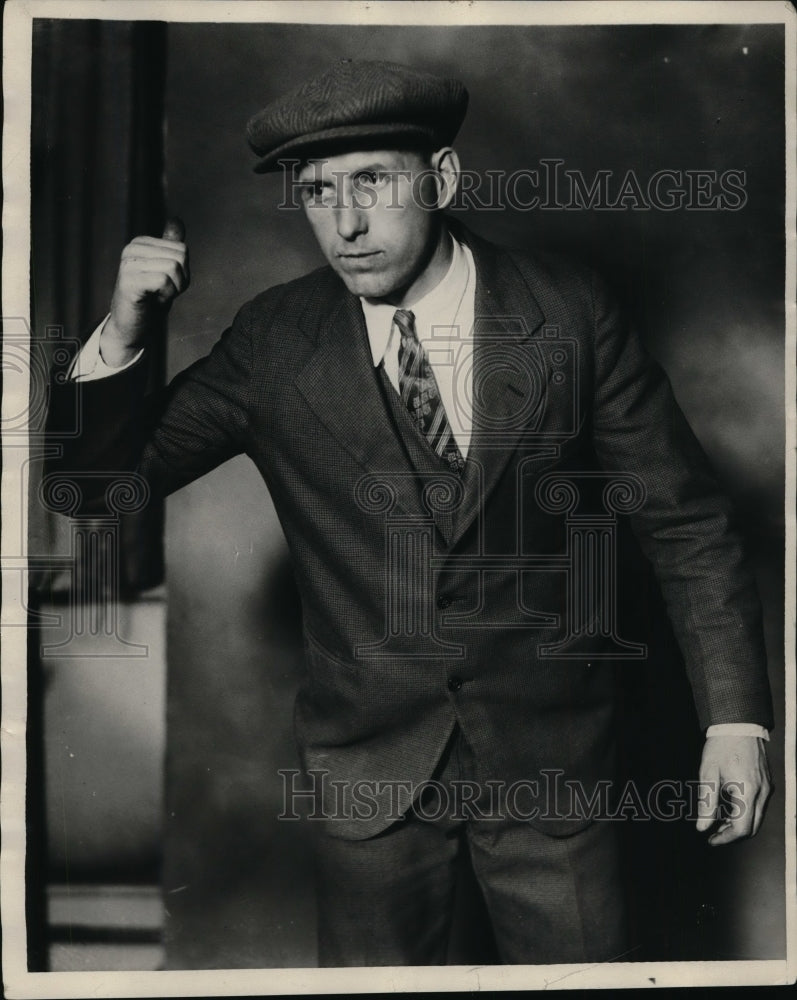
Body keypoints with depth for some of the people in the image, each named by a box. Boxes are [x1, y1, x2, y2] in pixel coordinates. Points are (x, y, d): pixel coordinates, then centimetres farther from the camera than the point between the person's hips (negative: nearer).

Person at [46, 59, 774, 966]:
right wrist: (123, 334, -18)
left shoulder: (568, 314, -8)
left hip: (550, 757, 0)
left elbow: (686, 521, -2)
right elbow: (98, 474, 0)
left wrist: (735, 716, -5)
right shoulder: (276, 341, -5)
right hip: (369, 768, 1)